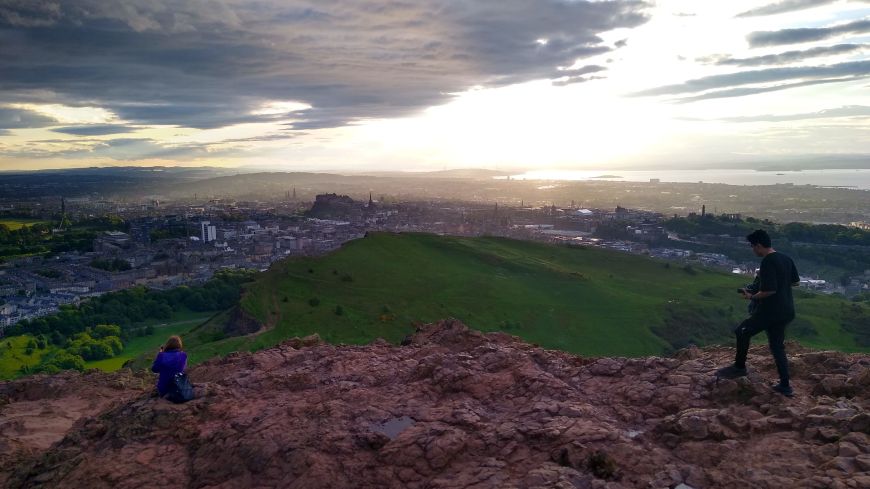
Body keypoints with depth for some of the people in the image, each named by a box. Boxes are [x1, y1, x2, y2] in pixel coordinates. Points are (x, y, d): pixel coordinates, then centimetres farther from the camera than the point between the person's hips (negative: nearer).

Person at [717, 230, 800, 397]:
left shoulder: (767, 262, -18)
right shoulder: (786, 259, 9)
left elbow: (770, 290, -24)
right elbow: (795, 281, 21)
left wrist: (752, 297, -9)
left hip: (770, 311, -9)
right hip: (786, 311, 9)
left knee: (743, 332, 9)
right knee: (778, 347, 15)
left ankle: (739, 367, 17)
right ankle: (785, 386, 17)